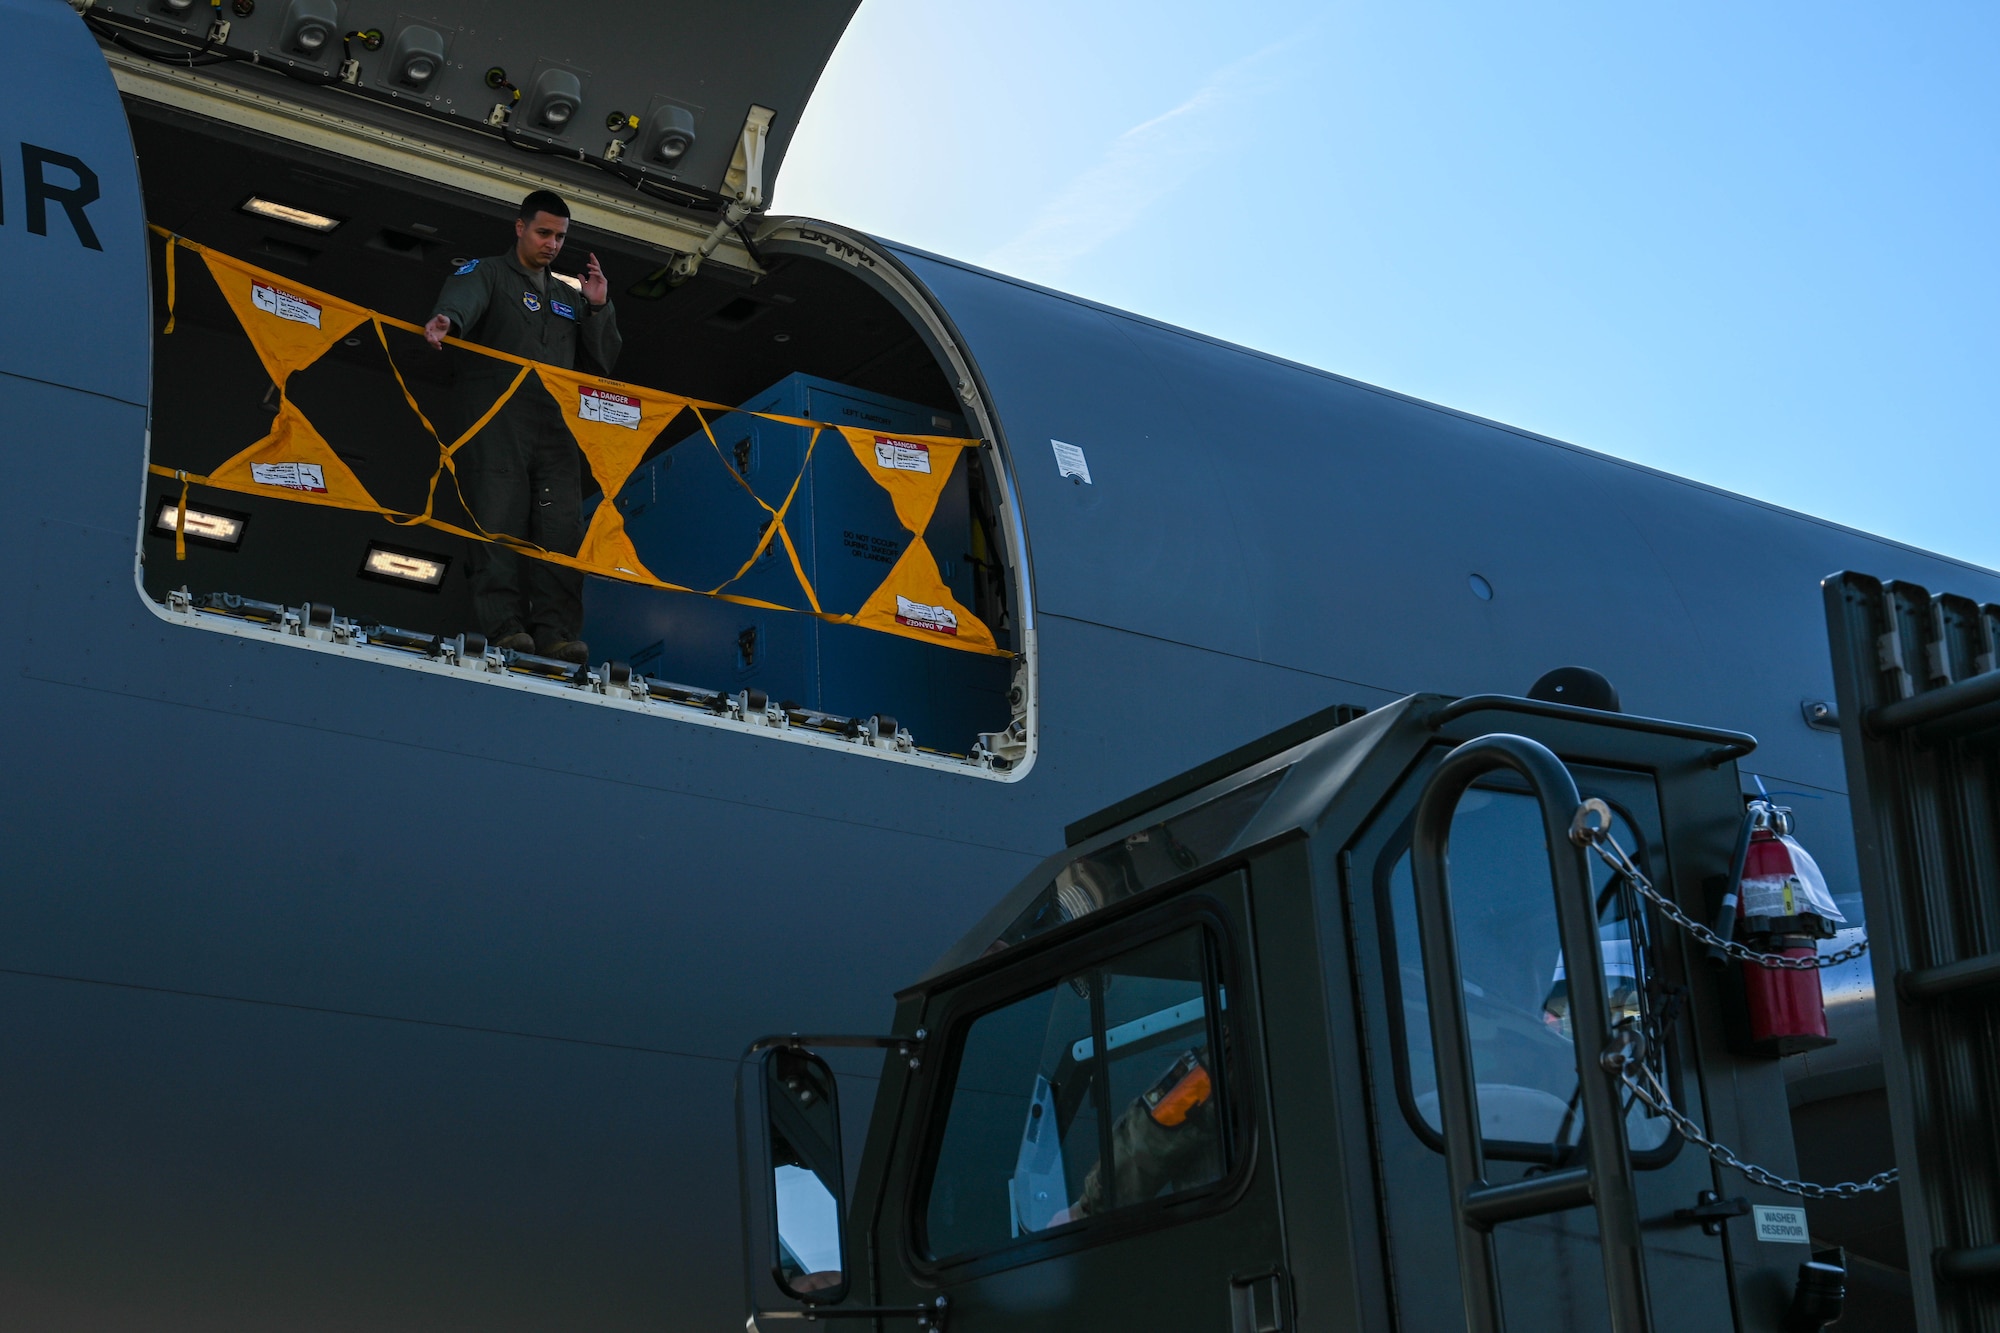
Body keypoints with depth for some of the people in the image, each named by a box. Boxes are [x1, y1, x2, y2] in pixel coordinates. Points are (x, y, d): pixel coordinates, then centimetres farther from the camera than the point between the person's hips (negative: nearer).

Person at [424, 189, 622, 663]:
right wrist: (447, 321, -37)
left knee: (562, 530, -9)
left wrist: (599, 309, 10)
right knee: (500, 523, -14)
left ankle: (557, 633, -13)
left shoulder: (568, 298, 29)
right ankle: (505, 628, -17)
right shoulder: (487, 273, 13)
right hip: (496, 423, -4)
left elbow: (604, 362, 24)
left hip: (556, 428, 4)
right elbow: (463, 299, -13)